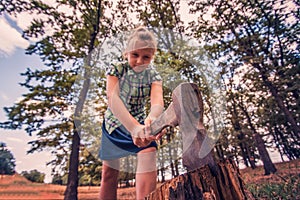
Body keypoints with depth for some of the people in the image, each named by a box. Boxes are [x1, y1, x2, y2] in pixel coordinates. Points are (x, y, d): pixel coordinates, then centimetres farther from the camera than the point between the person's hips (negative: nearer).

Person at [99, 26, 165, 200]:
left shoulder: (153, 76, -14)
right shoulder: (116, 70, -18)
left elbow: (157, 100, -34)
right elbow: (113, 98, -36)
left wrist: (153, 117, -60)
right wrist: (134, 126, -54)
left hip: (140, 122, 1)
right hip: (114, 122, 0)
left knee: (149, 152, -27)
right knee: (109, 171, 6)